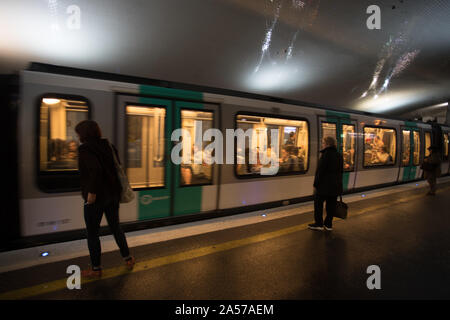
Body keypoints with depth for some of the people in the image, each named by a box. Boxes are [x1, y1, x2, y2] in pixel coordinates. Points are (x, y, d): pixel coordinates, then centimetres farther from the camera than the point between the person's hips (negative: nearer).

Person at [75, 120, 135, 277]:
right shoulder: (108, 146, 6)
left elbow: (95, 169, -31)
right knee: (115, 227, 21)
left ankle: (96, 269, 24)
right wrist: (116, 189, 14)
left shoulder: (85, 149, -15)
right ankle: (128, 259, 30)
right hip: (113, 194, 7)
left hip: (96, 198, -7)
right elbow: (117, 168, 8)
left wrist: (92, 192, -22)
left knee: (92, 233, 10)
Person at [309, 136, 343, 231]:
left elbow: (320, 171, -17)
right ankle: (328, 224, 19)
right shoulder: (339, 155, 9)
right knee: (331, 205, 12)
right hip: (336, 185, 7)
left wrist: (316, 184, -11)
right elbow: (341, 171, 15)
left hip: (325, 185, -7)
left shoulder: (326, 155, -16)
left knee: (318, 203, 6)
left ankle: (319, 224, 11)